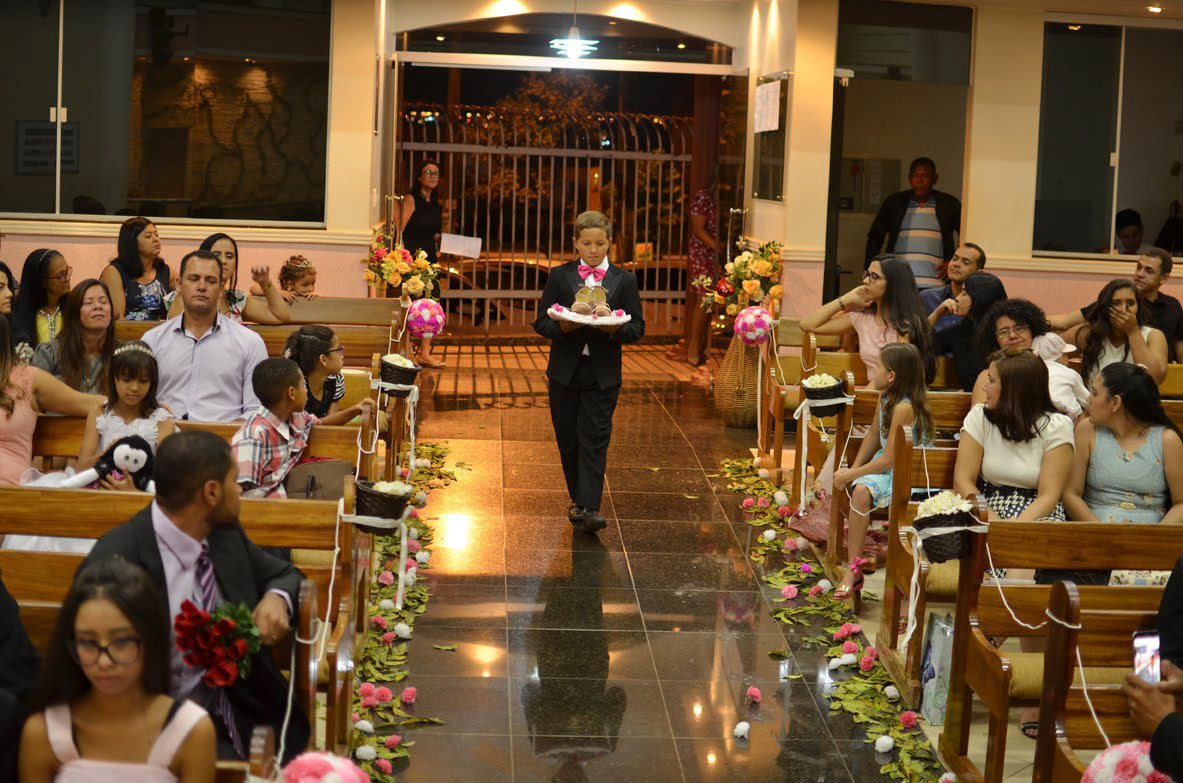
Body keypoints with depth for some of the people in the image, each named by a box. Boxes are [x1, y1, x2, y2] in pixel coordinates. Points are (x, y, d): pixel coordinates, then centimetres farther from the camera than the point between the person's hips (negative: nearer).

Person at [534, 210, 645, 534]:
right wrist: (563, 327, -19)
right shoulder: (559, 276, 5)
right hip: (564, 373, 2)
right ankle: (579, 498, 25)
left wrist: (615, 328, -19)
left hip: (603, 375, -2)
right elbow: (541, 322, 2)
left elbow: (637, 328, 2)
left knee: (594, 440, -7)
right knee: (568, 440, 9)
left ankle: (588, 508, -11)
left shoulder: (624, 280, 4)